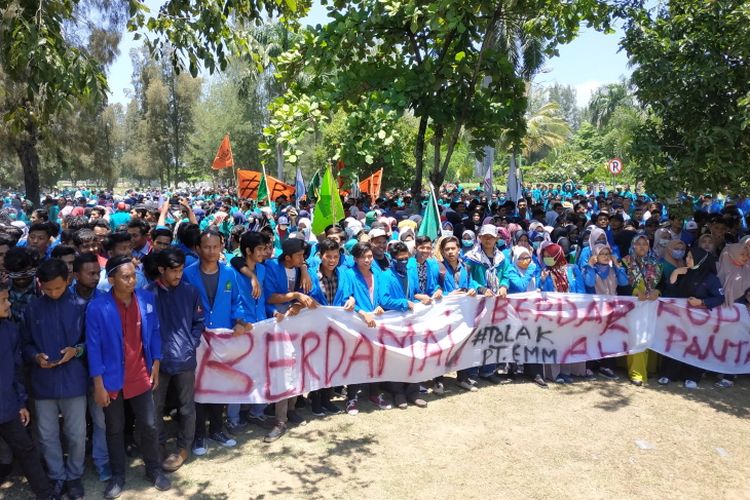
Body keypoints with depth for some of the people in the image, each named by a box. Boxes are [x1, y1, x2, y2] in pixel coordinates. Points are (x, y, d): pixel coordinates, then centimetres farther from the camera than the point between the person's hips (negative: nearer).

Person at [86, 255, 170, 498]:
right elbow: (93, 347, -11)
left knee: (149, 426, 11)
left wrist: (156, 365, 3)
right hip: (112, 379, -2)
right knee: (115, 429, 15)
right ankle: (117, 476, 34)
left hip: (141, 376, 2)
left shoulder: (147, 299, -6)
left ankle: (154, 469, 32)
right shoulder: (97, 307, -16)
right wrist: (98, 384, -10)